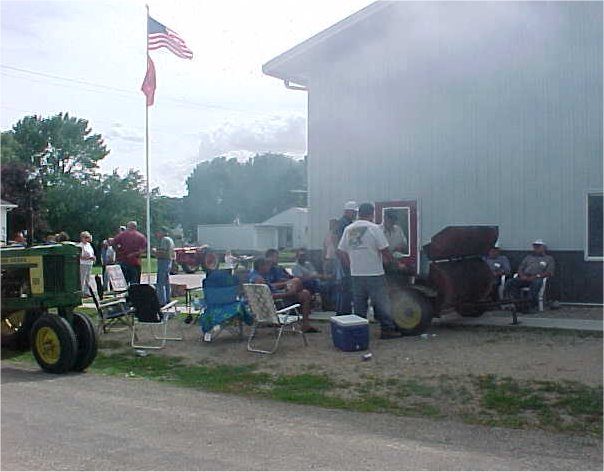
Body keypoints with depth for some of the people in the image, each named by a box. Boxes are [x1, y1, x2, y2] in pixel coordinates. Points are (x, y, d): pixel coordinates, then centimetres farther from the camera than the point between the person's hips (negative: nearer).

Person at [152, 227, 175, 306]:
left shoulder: (164, 239, -12)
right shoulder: (170, 239, 19)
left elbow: (163, 252, -22)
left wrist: (155, 251, -5)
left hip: (163, 261, -11)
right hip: (169, 261, 11)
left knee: (160, 283, -10)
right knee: (166, 283, 16)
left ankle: (162, 302, -12)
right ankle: (167, 301, 21)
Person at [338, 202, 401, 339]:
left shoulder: (348, 229, 6)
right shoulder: (374, 228, -10)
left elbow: (342, 251, 9)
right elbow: (384, 250, -11)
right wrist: (392, 261, 7)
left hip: (356, 274, 5)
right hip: (374, 273, -5)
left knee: (359, 303, 11)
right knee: (382, 302, 2)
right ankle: (388, 329, 5)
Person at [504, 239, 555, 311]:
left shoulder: (549, 259, 18)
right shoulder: (528, 257, 31)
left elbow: (550, 272, 3)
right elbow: (520, 268, 23)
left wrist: (536, 276, -12)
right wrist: (522, 275, -2)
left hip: (538, 278, -4)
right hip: (524, 278, 4)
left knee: (535, 284, -42)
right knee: (509, 283, -25)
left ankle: (533, 306, -33)